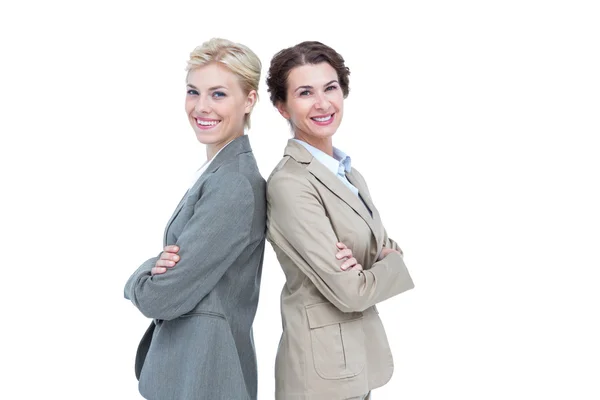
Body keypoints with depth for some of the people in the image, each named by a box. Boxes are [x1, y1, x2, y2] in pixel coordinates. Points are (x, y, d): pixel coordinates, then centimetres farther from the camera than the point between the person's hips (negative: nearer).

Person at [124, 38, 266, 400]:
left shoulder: (234, 186, -23)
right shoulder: (217, 172, 6)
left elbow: (161, 298, -24)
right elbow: (183, 268, 6)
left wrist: (140, 279, -4)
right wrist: (156, 267, -15)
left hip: (201, 371, -8)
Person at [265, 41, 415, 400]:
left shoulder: (348, 172, 6)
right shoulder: (290, 183, -21)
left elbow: (387, 247, 7)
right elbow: (350, 292, -23)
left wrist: (374, 261, -15)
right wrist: (395, 261, -5)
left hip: (361, 353, 8)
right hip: (325, 366, -7)